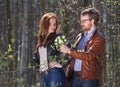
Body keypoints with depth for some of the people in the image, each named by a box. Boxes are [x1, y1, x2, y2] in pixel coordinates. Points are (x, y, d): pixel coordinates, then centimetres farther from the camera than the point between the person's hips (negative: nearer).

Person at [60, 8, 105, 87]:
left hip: (89, 78, -6)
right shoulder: (79, 37, 17)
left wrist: (69, 51, -19)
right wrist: (68, 78, 13)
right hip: (75, 77, 6)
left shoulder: (99, 39, -5)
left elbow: (89, 56, -19)